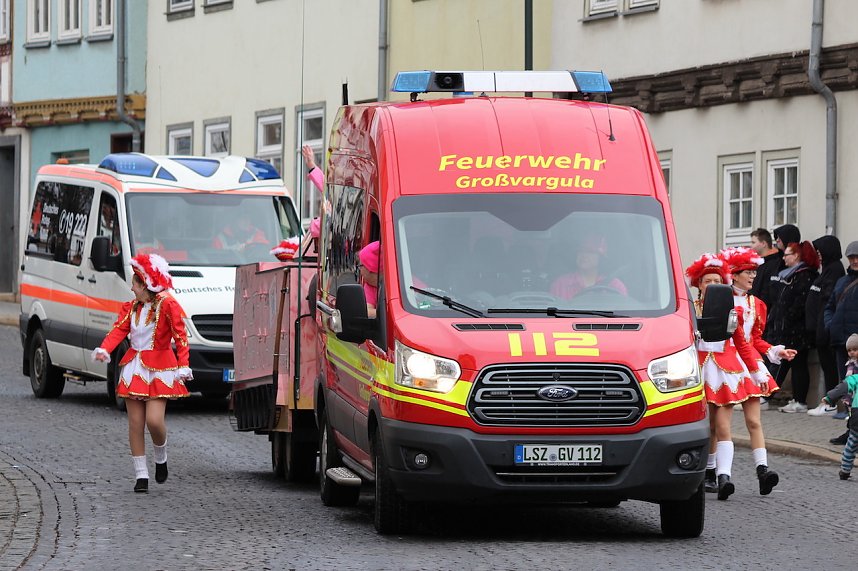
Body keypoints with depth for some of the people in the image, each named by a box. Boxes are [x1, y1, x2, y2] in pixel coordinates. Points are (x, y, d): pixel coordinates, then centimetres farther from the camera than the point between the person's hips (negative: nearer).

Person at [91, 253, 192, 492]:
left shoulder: (167, 304, -9)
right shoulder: (131, 307, 11)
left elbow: (180, 335, -13)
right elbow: (119, 330, -1)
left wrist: (183, 366, -23)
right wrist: (104, 349, -20)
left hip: (160, 369, -6)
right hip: (134, 368, 6)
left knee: (154, 419, -17)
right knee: (135, 423, 2)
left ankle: (161, 458, 14)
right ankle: (141, 474, 7)